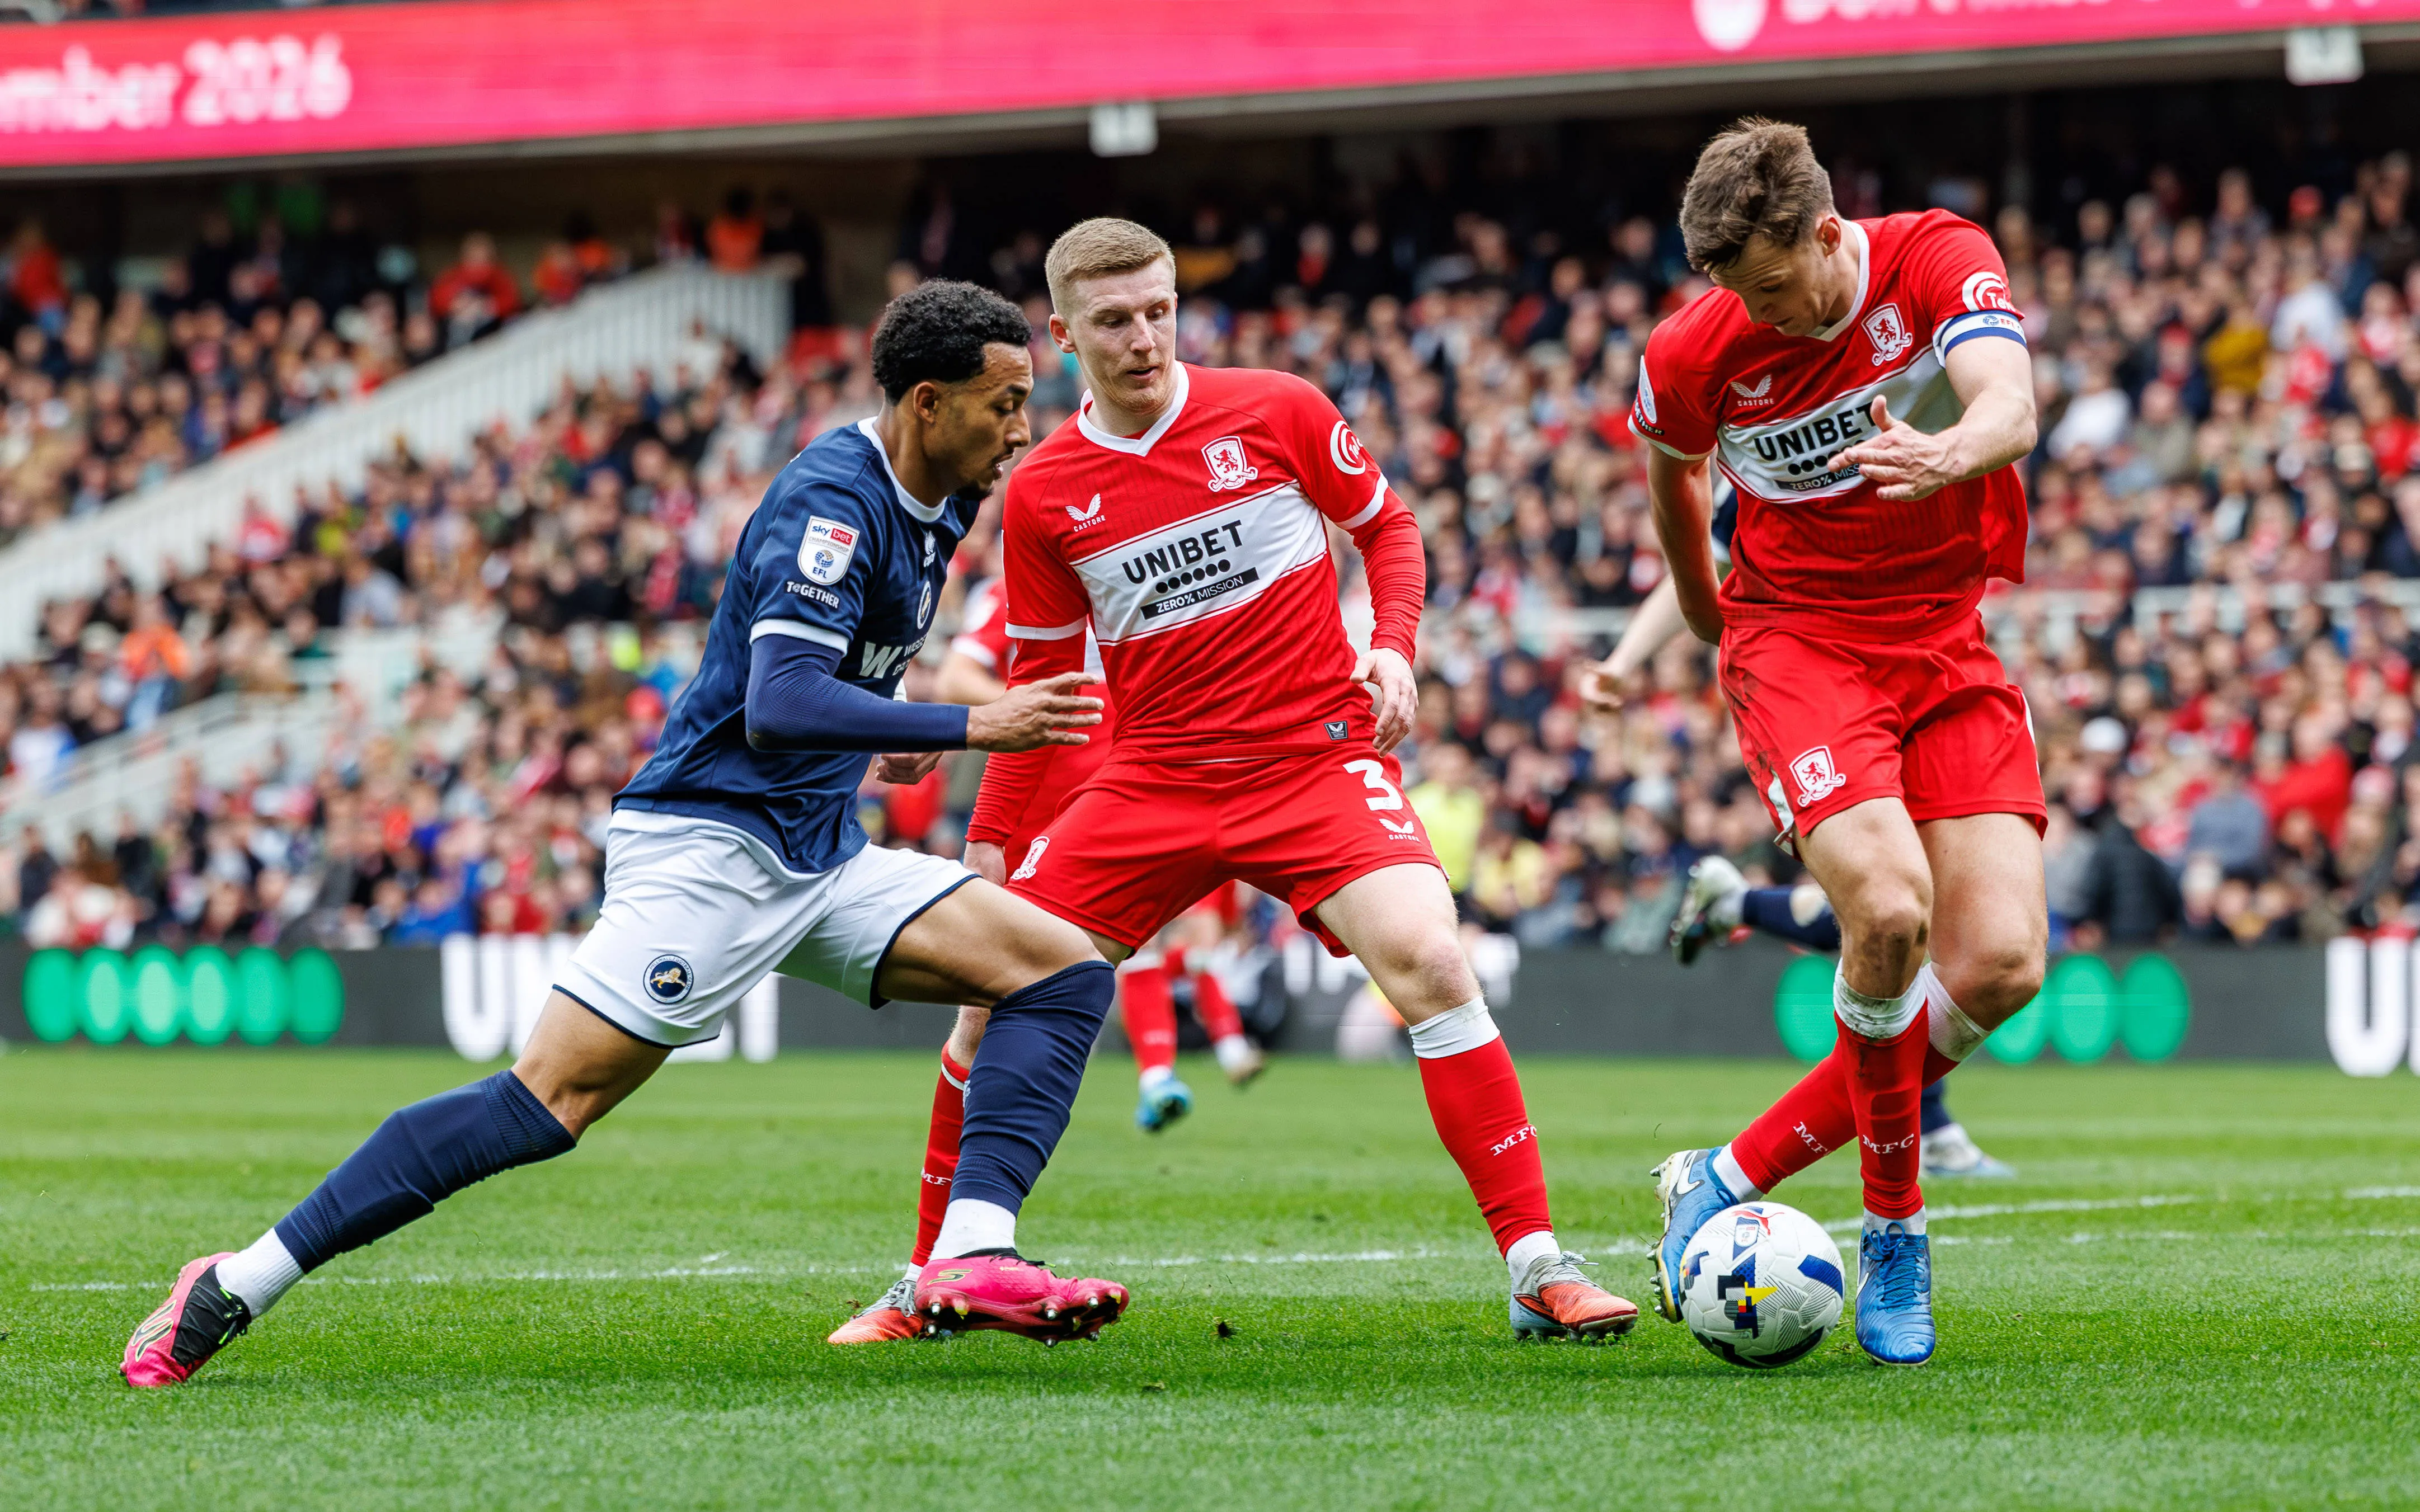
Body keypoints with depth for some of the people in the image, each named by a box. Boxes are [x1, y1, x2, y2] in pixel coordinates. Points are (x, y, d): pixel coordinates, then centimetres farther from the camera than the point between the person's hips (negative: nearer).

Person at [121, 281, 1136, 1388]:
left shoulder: (935, 507, 12)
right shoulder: (831, 500, -17)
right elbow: (779, 705, -29)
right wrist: (971, 728, -27)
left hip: (820, 861, 9)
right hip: (711, 847, -9)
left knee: (1066, 971, -1)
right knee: (549, 1100, -17)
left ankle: (971, 1261, -15)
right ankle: (232, 1289, -13)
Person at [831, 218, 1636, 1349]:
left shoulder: (1274, 412, -3)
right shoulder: (1042, 493, 2)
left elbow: (1387, 527, 11)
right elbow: (1039, 679, 12)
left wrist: (1393, 648, -7)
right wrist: (988, 846, 8)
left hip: (1318, 758, -3)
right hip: (1152, 780, 3)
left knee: (1427, 960, -25)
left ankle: (1538, 1273, -20)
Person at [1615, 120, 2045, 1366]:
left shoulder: (1937, 261, -12)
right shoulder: (1694, 353, -10)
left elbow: (2011, 410, -29)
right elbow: (1671, 469, 14)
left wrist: (1943, 454, -52)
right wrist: (1697, 606, 25)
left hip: (1947, 643, 2)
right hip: (1797, 643, -2)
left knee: (2001, 963, -12)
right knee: (1889, 905, -28)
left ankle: (1732, 1177, 3)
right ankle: (1894, 1230, -9)